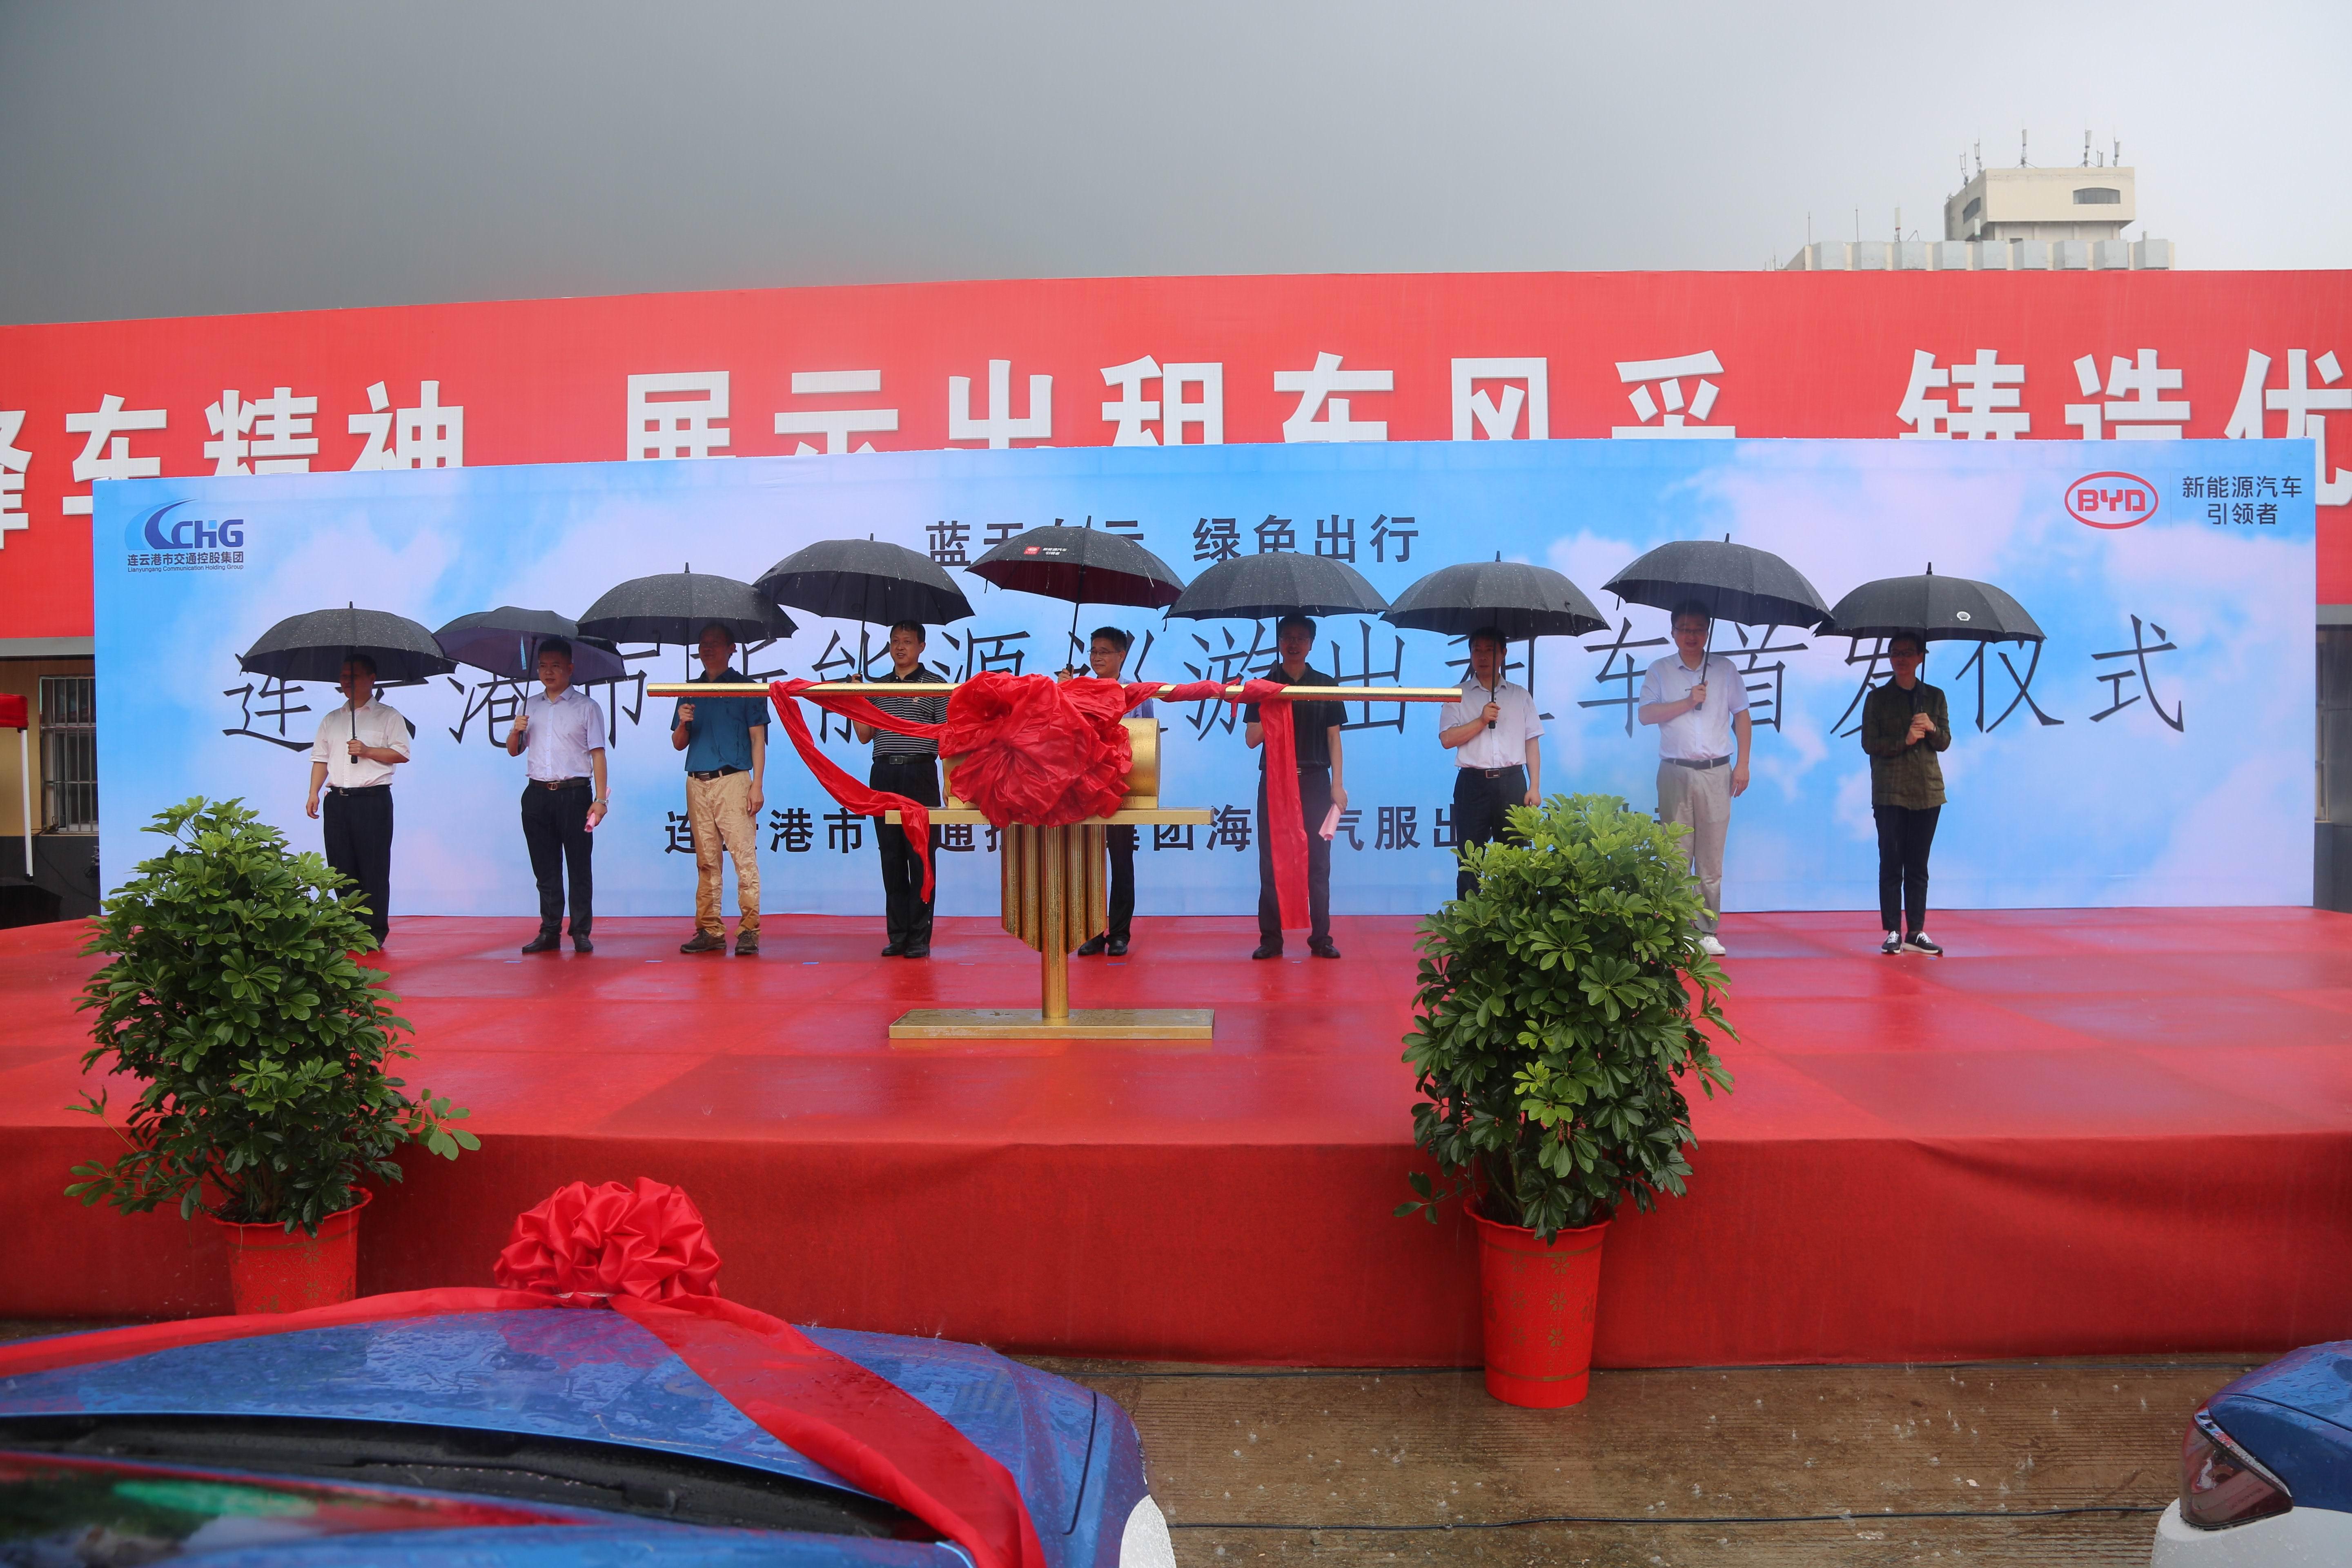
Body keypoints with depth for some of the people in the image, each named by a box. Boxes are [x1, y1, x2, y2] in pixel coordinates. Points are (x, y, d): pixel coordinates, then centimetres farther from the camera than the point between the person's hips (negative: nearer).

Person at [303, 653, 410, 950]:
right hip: (338, 800, 5)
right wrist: (313, 794, 7)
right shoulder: (331, 719, 19)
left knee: (374, 868, -5)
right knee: (342, 867, 5)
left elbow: (402, 754, -4)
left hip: (373, 799, -5)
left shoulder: (388, 716, 5)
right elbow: (321, 759, 17)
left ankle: (375, 932, -1)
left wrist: (367, 751, -14)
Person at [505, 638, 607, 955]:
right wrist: (516, 730, -2)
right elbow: (514, 751, 21)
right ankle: (550, 932, 11)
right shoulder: (530, 706, 16)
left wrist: (600, 798, -11)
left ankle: (581, 933, 1)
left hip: (574, 793, -4)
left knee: (580, 866, -3)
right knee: (545, 867, 6)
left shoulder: (586, 706, 4)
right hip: (537, 795, 4)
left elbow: (597, 753, -2)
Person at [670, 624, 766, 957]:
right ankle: (709, 931, 7)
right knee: (706, 861, 5)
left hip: (733, 780, -4)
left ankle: (749, 930, -9)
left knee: (744, 857, -9)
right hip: (697, 783, 5)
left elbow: (758, 738, 1)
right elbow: (679, 744, 19)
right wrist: (683, 723, -4)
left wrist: (757, 785, -8)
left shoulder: (745, 687, 6)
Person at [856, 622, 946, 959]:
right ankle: (897, 935, 11)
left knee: (920, 856, -3)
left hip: (920, 773, -4)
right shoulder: (877, 687, 16)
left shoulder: (935, 685, 5)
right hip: (884, 775, 4)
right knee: (891, 857, 5)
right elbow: (865, 735, 15)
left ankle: (919, 938, 1)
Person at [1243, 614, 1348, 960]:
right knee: (1272, 862, 0)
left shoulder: (1326, 685, 9)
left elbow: (1334, 738, 8)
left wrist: (1338, 785, 1)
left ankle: (1321, 938, 5)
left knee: (1318, 861, 0)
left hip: (1315, 780, 0)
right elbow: (1252, 738, 2)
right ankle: (1271, 939, 5)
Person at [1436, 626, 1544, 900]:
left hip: (1512, 782, 1)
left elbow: (1532, 743, 10)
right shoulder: (1459, 695, 9)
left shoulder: (1520, 695, 14)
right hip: (1473, 783, -1)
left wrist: (1535, 788, 2)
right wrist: (1482, 720, -12)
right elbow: (1447, 739, -1)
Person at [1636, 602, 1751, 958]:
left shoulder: (1725, 669, 10)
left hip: (1716, 772, 1)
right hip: (1675, 772, -1)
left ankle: (1707, 932, 5)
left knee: (1711, 859, 0)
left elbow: (1741, 716, 12)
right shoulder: (1660, 671, 8)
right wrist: (1686, 703, -11)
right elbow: (1645, 714, -2)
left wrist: (1743, 764, 5)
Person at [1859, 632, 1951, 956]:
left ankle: (1916, 932, 9)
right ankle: (1892, 932, 1)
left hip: (1928, 791, 2)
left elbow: (1945, 742, 9)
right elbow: (1870, 743, -3)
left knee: (1918, 865, 5)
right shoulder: (1878, 697, 4)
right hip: (1890, 792, -2)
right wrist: (1905, 740, -16)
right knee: (1891, 863, -3)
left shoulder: (1935, 696, 11)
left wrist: (1932, 729, -12)